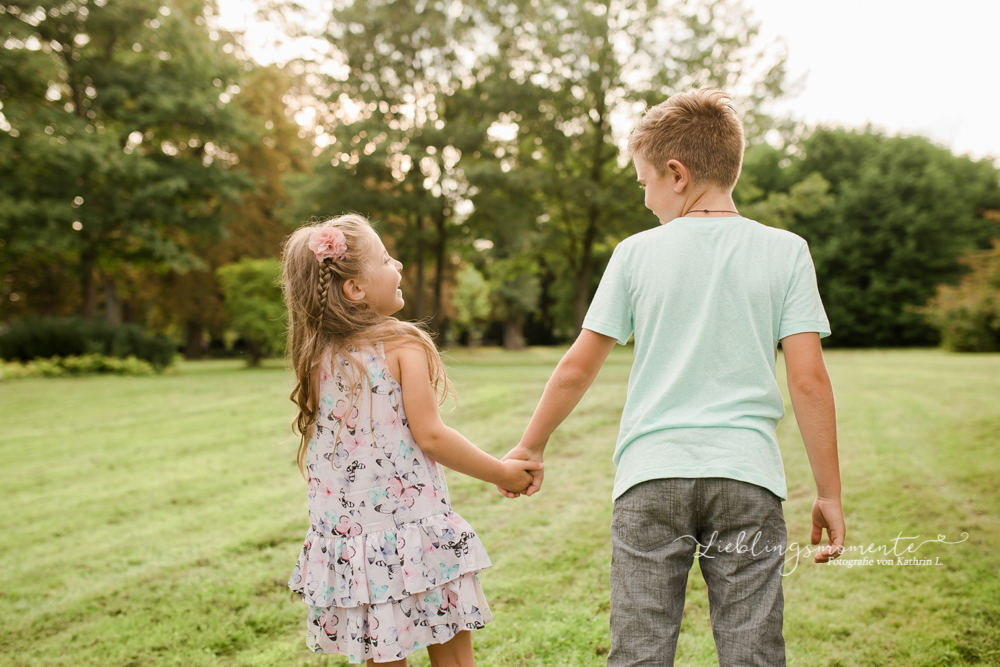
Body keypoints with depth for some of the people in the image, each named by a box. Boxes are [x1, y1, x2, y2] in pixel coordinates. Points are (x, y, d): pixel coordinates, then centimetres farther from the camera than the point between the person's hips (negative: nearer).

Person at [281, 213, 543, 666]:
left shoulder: (317, 357, 5)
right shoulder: (403, 345, -10)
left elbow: (318, 449, 9)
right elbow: (429, 435, -13)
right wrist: (502, 472, -2)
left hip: (348, 538, 5)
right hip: (414, 530, -5)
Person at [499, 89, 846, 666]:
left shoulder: (637, 253, 2)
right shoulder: (785, 251, 2)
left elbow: (578, 368, 5)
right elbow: (808, 380, -3)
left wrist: (530, 448, 19)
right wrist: (830, 494, 5)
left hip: (651, 476, 0)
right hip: (748, 475, 1)